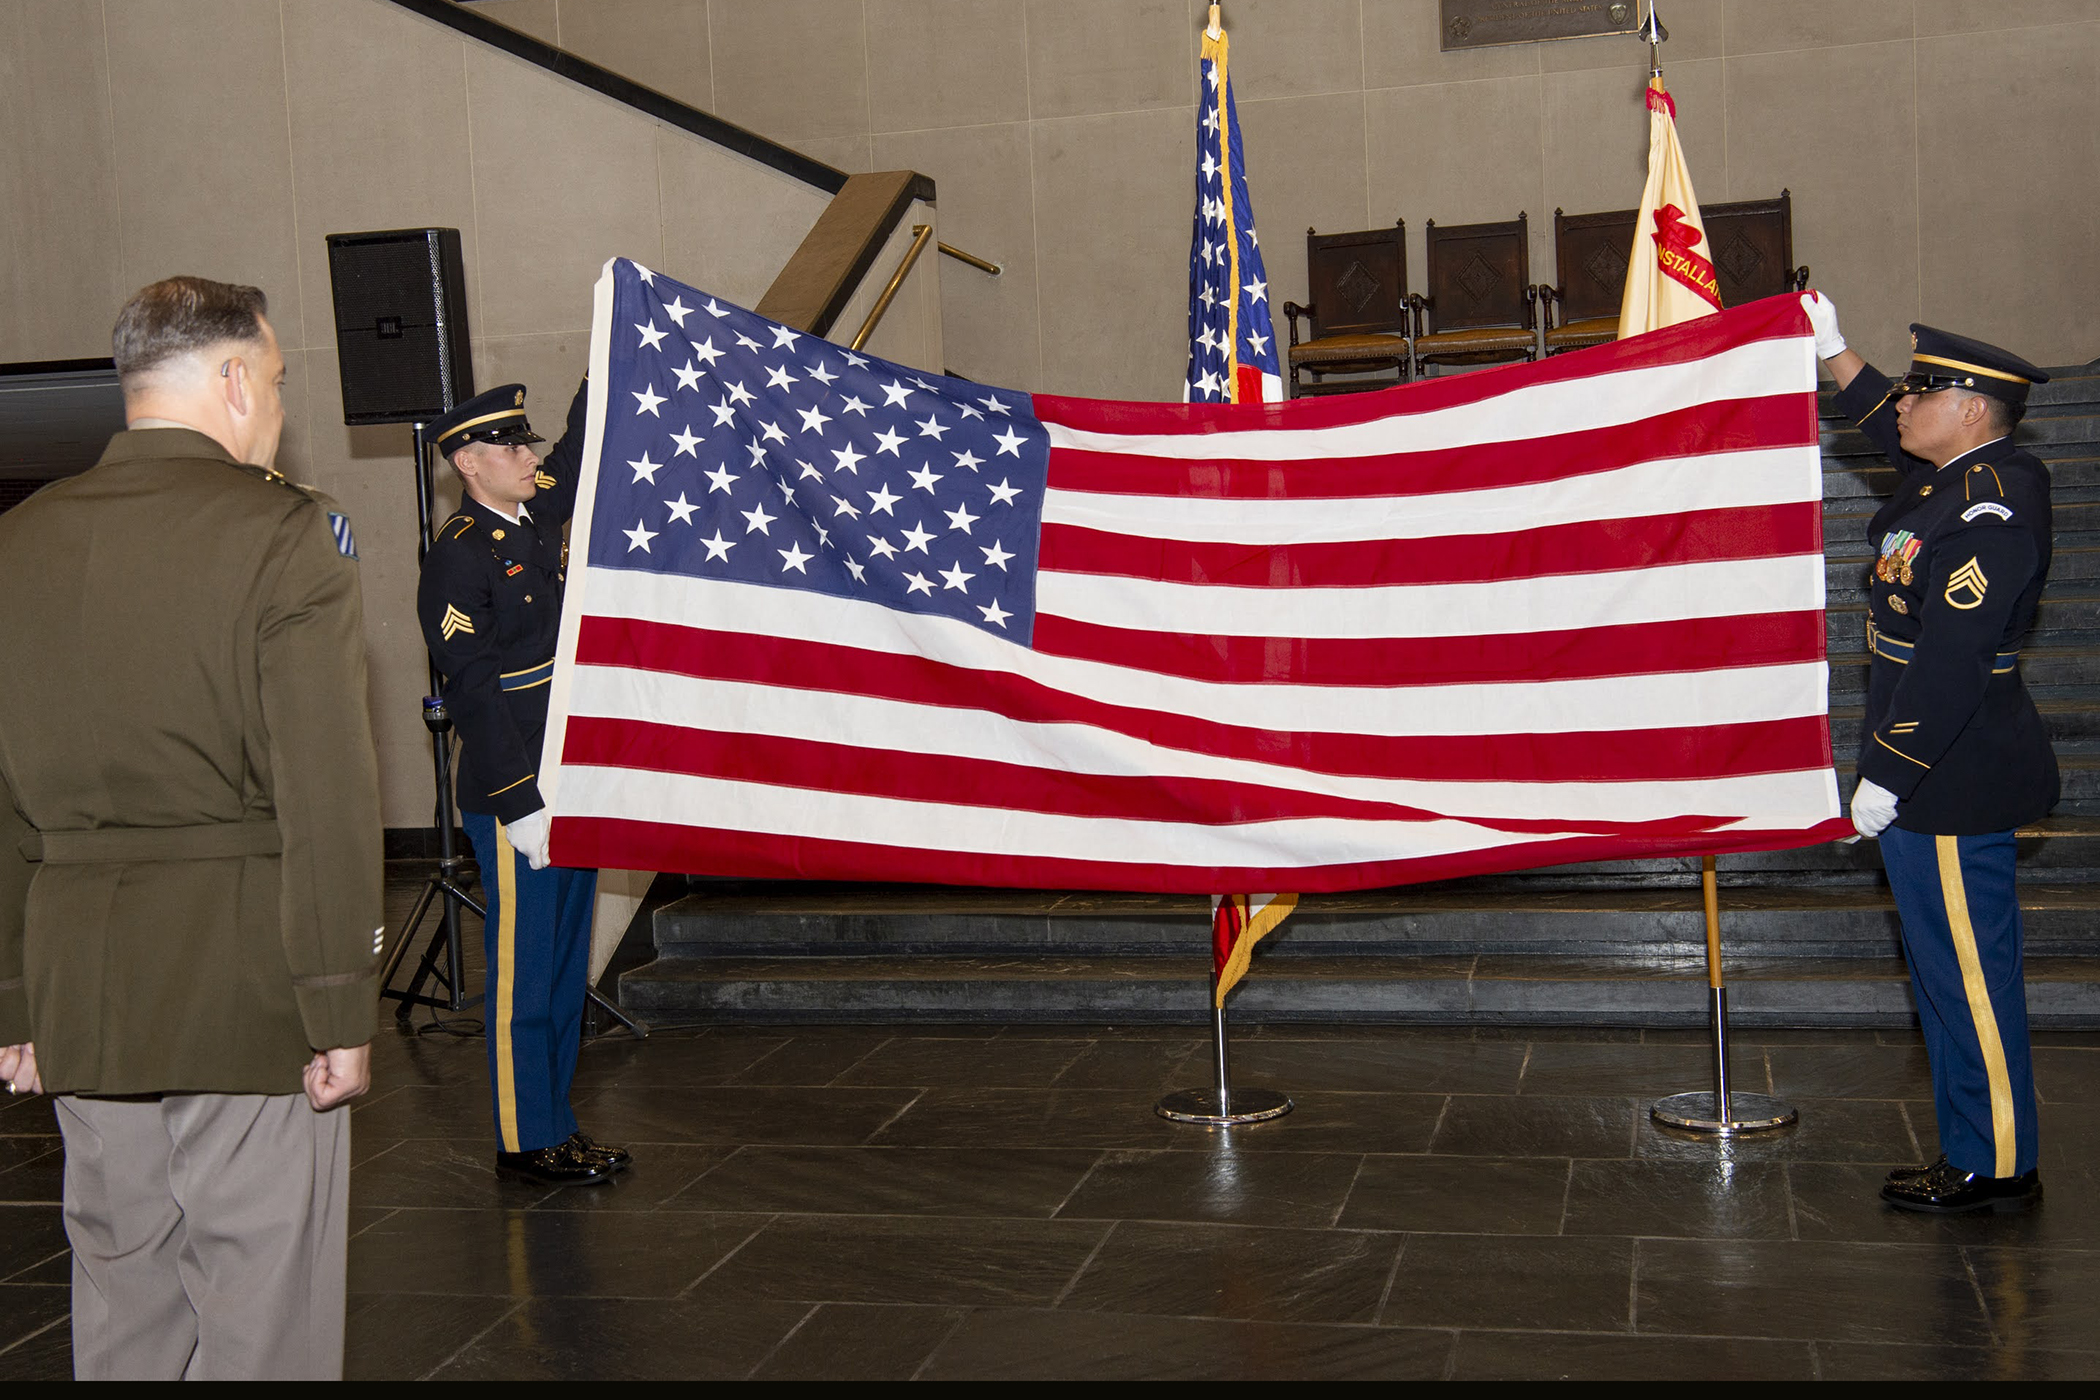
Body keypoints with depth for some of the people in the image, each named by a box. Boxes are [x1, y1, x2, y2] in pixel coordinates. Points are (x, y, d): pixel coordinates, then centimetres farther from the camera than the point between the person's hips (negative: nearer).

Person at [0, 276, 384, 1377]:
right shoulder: (285, 533, -10)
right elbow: (326, 792, -15)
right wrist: (341, 1007, -10)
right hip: (244, 981, -6)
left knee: (121, 1300, 17)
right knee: (261, 1318, 4)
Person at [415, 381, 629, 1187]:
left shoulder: (536, 522, 10)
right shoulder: (458, 556, -13)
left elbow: (581, 452, 22)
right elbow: (473, 691, -17)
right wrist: (522, 805, -19)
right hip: (512, 802, -8)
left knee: (567, 967, 14)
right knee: (523, 975, 1)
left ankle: (557, 1128, 25)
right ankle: (524, 1143, 12)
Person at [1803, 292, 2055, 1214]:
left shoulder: (1991, 509, -20)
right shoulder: (1955, 479, 9)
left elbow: (1949, 661, -24)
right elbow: (1888, 425, 32)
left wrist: (1886, 776, -21)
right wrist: (1832, 350, 31)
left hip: (1950, 781, -11)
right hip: (1944, 777, 11)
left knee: (1967, 973, -1)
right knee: (1953, 970, 16)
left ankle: (1995, 1170, 10)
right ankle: (1977, 1151, 27)